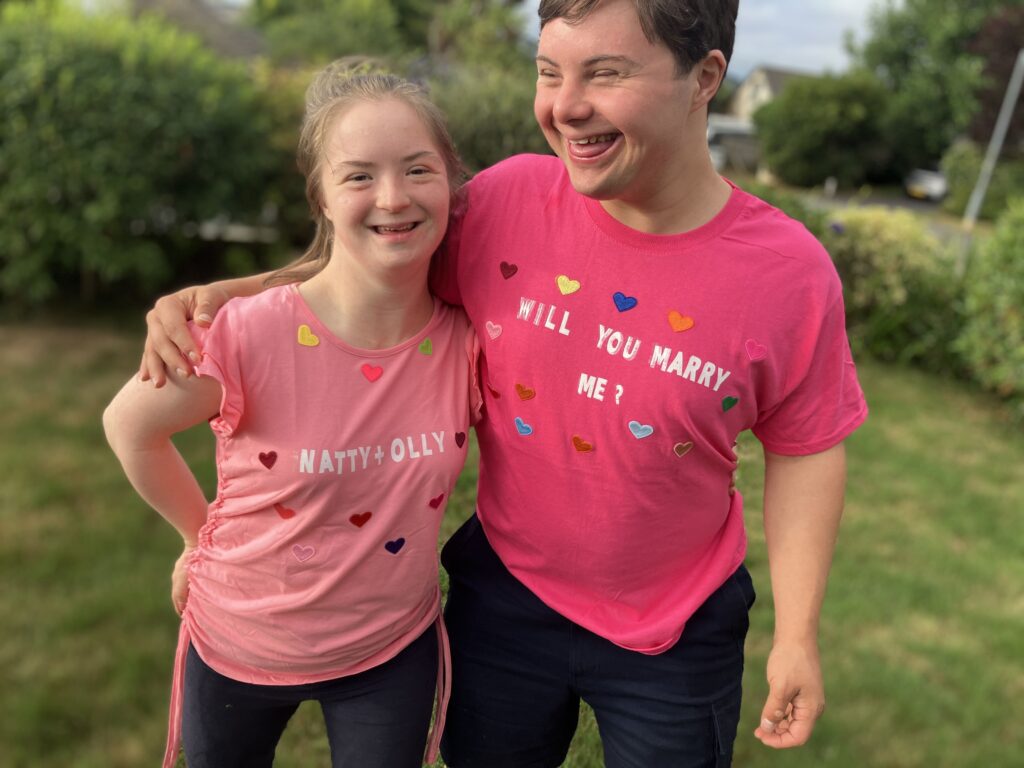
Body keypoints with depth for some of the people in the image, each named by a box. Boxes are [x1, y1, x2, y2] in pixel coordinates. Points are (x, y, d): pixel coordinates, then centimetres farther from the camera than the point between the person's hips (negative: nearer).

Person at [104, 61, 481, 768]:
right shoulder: (250, 334, -27)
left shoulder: (466, 340, -19)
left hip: (393, 652, 1)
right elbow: (130, 426, -9)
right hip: (238, 647, 0)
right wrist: (204, 534, 0)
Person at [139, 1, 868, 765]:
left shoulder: (790, 272, -18)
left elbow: (805, 451, -6)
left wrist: (797, 633, -4)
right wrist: (227, 294, -13)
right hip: (504, 594, 2)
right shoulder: (507, 200, -15)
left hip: (675, 638, -1)